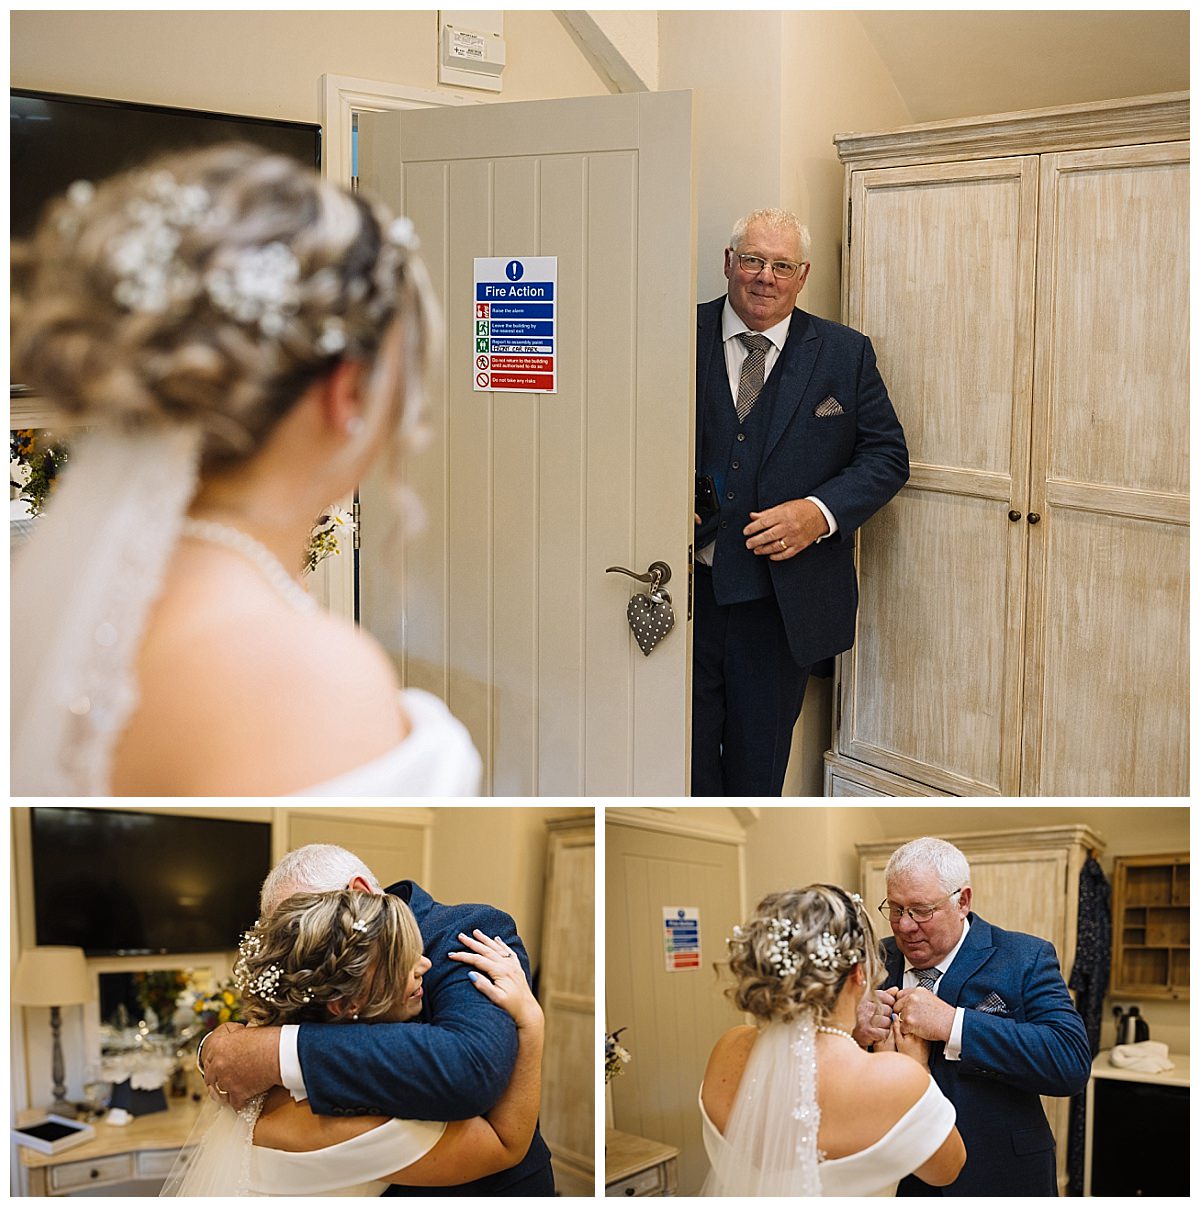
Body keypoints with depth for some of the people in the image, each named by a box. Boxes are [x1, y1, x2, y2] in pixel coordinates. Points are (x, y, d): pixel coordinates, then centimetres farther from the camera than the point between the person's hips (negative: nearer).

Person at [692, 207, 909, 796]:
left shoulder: (845, 354, 4)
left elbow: (887, 455, 4)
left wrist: (820, 512, -13)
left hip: (781, 604, 1)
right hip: (687, 590, -1)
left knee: (759, 765, 13)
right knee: (685, 761, 4)